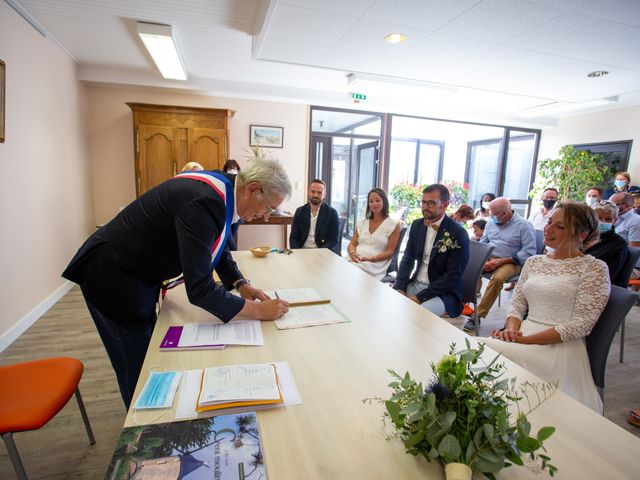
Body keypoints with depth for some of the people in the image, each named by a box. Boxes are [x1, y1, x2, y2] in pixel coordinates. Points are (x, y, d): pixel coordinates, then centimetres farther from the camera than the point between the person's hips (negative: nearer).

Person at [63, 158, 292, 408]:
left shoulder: (220, 188, -3)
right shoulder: (203, 203, -33)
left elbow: (218, 247, 12)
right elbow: (199, 290, -33)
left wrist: (241, 284, 0)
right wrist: (258, 310, -23)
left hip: (136, 274, 9)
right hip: (113, 279, -9)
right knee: (138, 371, 7)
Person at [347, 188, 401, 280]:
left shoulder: (394, 224, 3)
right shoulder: (362, 223, 17)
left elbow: (390, 252, -2)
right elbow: (352, 244, 14)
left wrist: (371, 259, -18)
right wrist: (352, 253, -10)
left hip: (374, 267, -4)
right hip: (353, 261, 4)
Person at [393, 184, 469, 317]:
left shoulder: (458, 234, -14)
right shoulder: (417, 225, 4)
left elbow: (453, 276, -17)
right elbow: (408, 259, 6)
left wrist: (420, 297, -22)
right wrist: (400, 288, -10)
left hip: (443, 292, -5)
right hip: (415, 284, 6)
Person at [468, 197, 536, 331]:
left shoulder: (524, 225, -4)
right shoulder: (491, 223, 14)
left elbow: (529, 252, -11)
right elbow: (482, 243, 17)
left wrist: (501, 261, -18)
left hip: (509, 262, -5)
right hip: (487, 259, 5)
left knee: (497, 278, -36)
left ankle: (478, 315, -26)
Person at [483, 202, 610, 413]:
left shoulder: (594, 268, -1)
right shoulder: (534, 262, 15)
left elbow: (580, 326, -9)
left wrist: (524, 339, -17)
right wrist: (512, 329, -9)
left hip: (560, 346, -4)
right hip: (523, 335, 5)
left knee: (498, 353, -29)